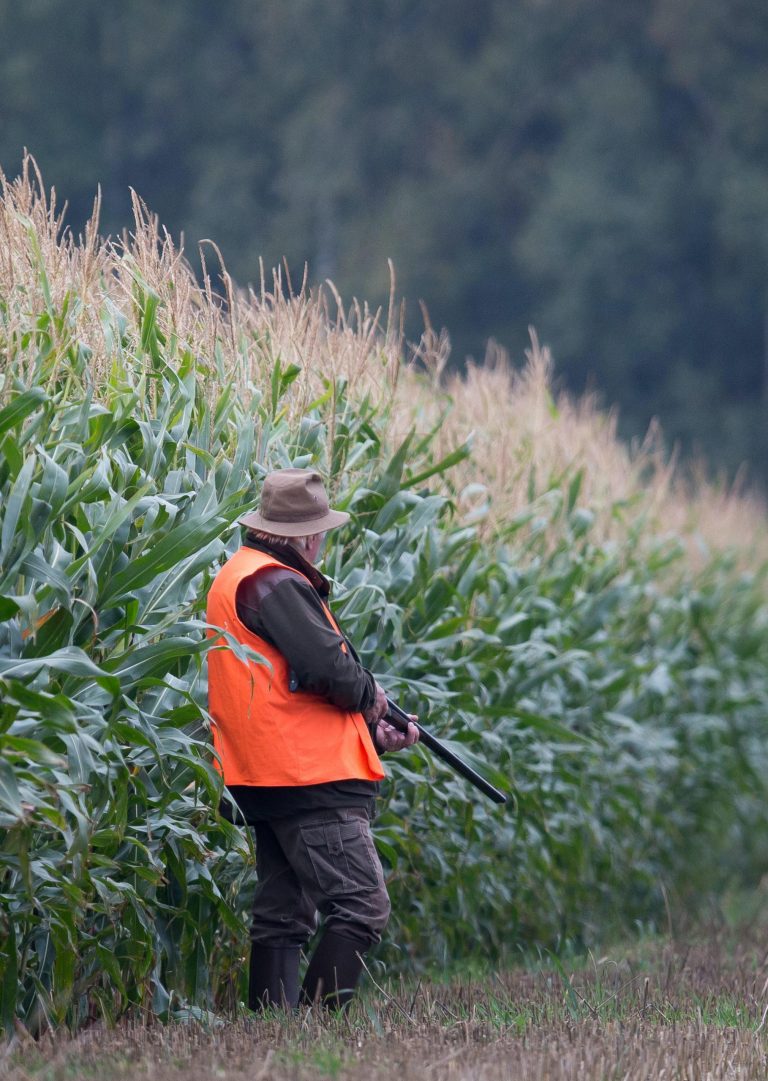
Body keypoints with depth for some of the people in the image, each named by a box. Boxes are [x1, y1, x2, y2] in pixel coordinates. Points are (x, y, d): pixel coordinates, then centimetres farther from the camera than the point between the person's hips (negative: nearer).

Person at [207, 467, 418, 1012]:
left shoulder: (236, 576, 21)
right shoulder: (277, 583, -13)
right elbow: (329, 668, -22)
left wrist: (372, 733, 18)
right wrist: (371, 695, 0)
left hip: (265, 781, 11)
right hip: (312, 780, -11)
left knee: (283, 915, 13)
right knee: (362, 907, -11)